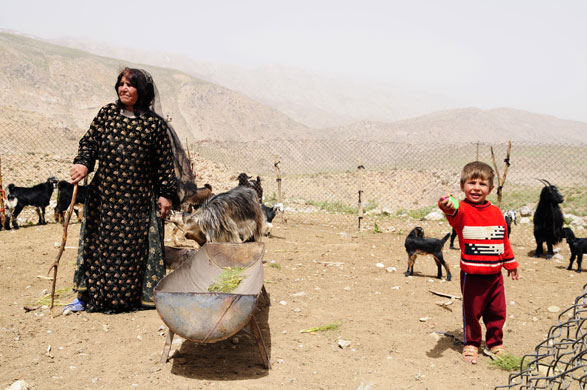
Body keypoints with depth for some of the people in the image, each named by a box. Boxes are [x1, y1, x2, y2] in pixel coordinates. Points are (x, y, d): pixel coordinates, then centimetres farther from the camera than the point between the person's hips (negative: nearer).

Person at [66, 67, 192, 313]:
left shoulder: (154, 124, -3)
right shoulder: (107, 114, 6)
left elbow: (165, 162, -1)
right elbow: (90, 142, 6)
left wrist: (165, 193, -3)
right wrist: (83, 163, -13)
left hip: (138, 198, -3)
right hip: (104, 194, 3)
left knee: (135, 245, 2)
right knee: (98, 242, 9)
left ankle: (133, 298, 16)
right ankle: (87, 296, 21)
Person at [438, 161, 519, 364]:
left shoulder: (496, 212, 6)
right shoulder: (463, 210, -11)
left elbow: (504, 239, 18)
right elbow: (456, 215, -37)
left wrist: (510, 263, 25)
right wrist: (449, 208, -61)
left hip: (495, 274, 5)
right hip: (472, 275, -4)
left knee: (497, 312, 14)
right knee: (472, 312, 8)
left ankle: (496, 343, 35)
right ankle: (471, 344, 28)